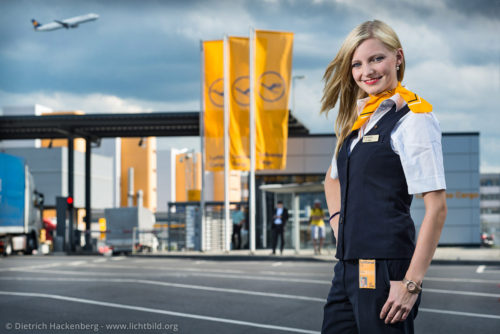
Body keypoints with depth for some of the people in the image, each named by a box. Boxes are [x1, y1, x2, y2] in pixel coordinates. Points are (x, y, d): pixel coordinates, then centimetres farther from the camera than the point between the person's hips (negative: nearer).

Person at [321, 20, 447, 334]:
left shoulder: (413, 117, -8)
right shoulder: (356, 120, 14)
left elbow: (437, 207, -14)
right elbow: (333, 178, 32)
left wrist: (411, 283, -17)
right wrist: (340, 225, 14)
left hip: (386, 269, -8)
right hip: (349, 269, 8)